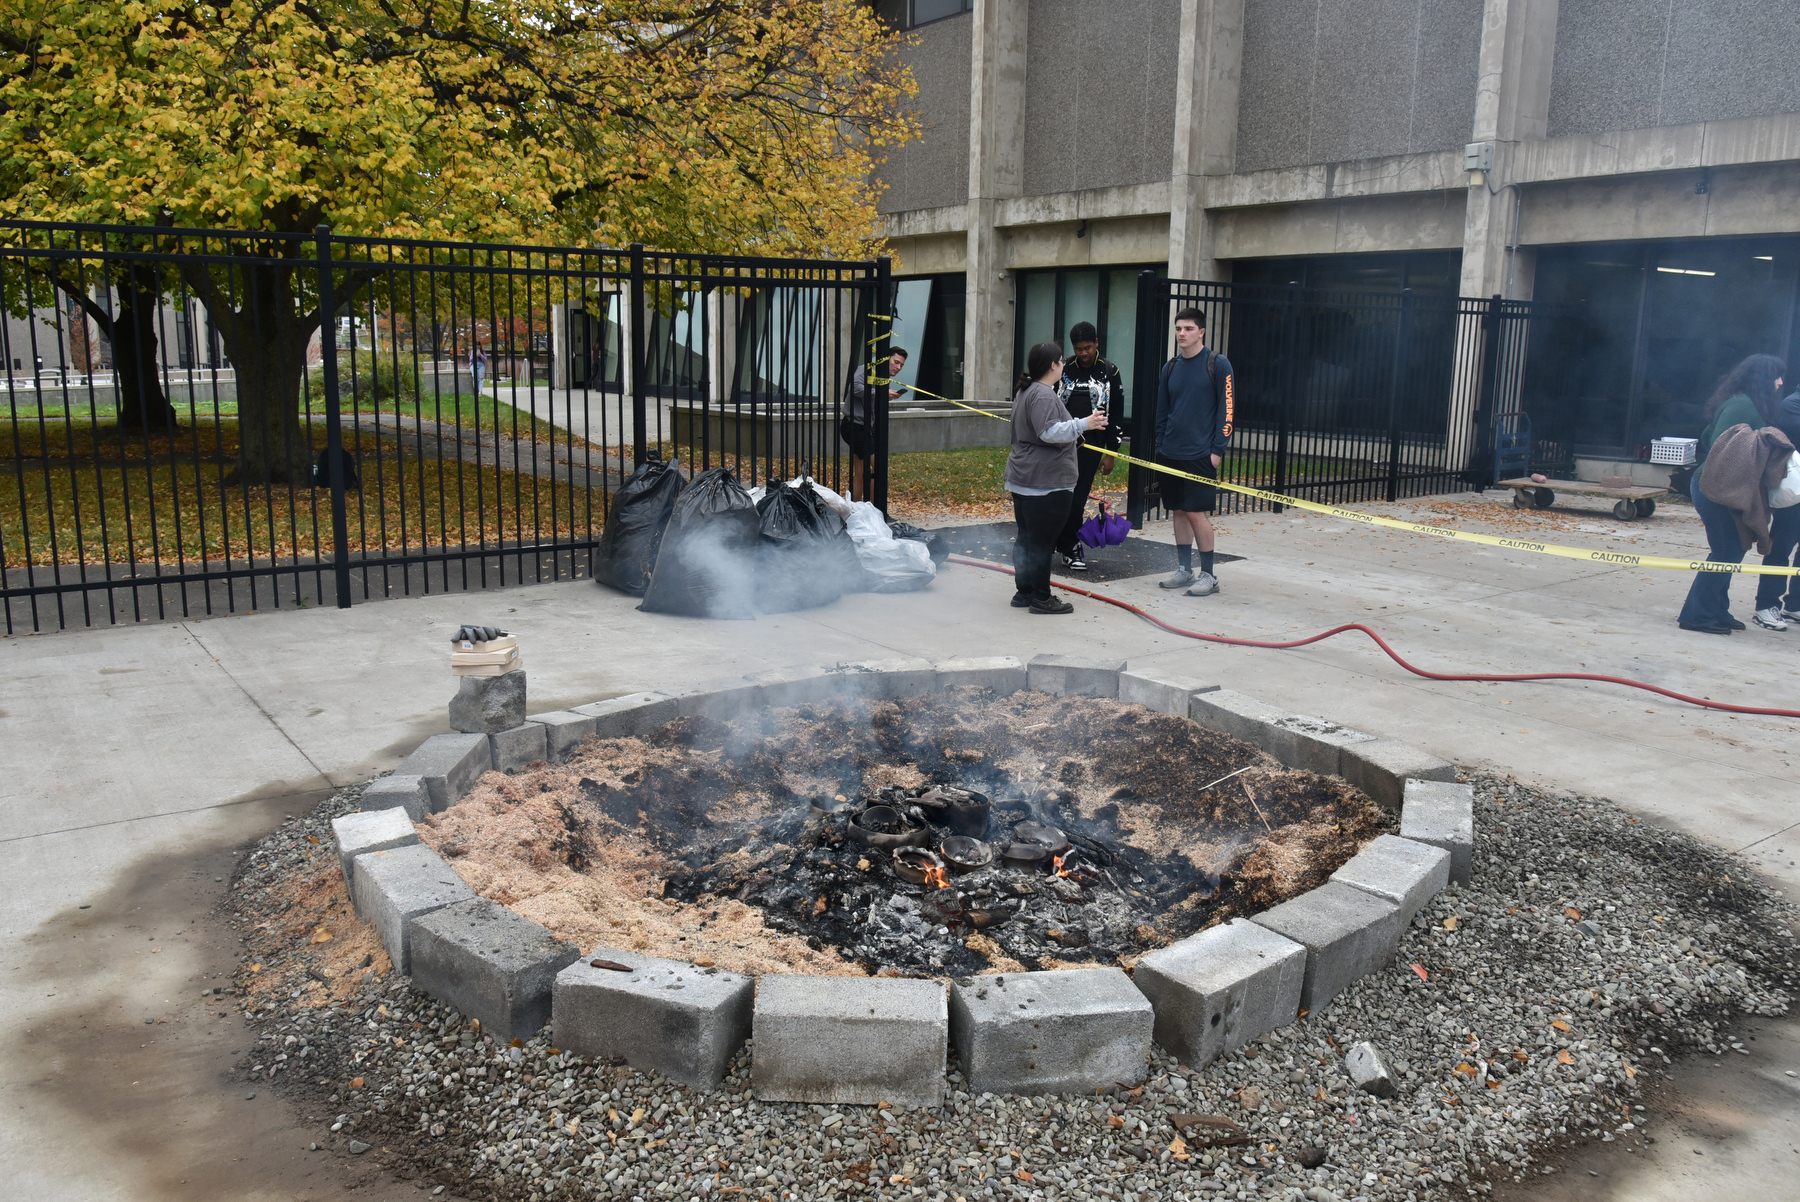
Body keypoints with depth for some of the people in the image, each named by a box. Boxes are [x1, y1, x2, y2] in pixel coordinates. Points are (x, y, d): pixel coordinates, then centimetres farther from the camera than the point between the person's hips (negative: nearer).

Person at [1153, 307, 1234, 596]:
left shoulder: (1218, 364, -5)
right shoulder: (1171, 368, 10)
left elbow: (1227, 408, -7)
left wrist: (1218, 449, -11)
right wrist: (1161, 445, 11)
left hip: (1201, 454, -5)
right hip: (1171, 455, 6)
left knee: (1197, 513, -6)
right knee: (1179, 511, 10)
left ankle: (1208, 575, 3)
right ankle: (1184, 570, 19)